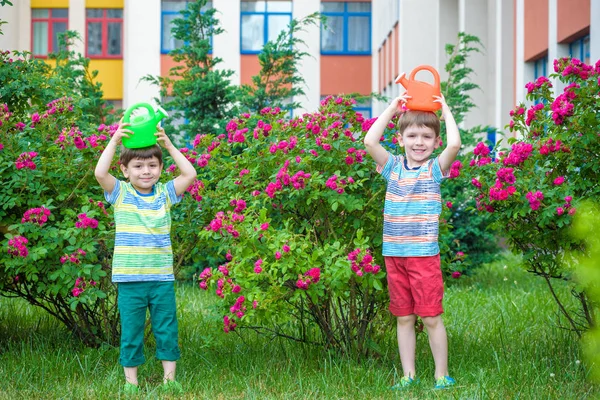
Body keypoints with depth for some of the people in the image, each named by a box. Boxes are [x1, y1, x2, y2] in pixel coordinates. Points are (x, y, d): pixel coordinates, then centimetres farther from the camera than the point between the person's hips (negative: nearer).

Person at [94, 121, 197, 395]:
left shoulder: (165, 194, 4)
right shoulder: (120, 193, -1)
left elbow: (190, 175, -7)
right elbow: (100, 172, -17)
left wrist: (169, 145, -10)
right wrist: (114, 140, -19)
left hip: (162, 277, 2)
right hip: (129, 278, -2)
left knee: (167, 329, 8)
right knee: (131, 331, 6)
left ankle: (169, 378, 19)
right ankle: (131, 381, 16)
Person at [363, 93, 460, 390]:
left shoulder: (435, 168, 0)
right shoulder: (393, 167, 7)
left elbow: (454, 144, -18)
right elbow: (370, 142, -6)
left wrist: (445, 110, -6)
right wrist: (392, 108, -1)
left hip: (425, 254, -3)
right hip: (394, 254, 3)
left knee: (431, 317, 0)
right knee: (404, 318, 10)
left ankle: (441, 375, 10)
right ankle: (408, 375, 17)